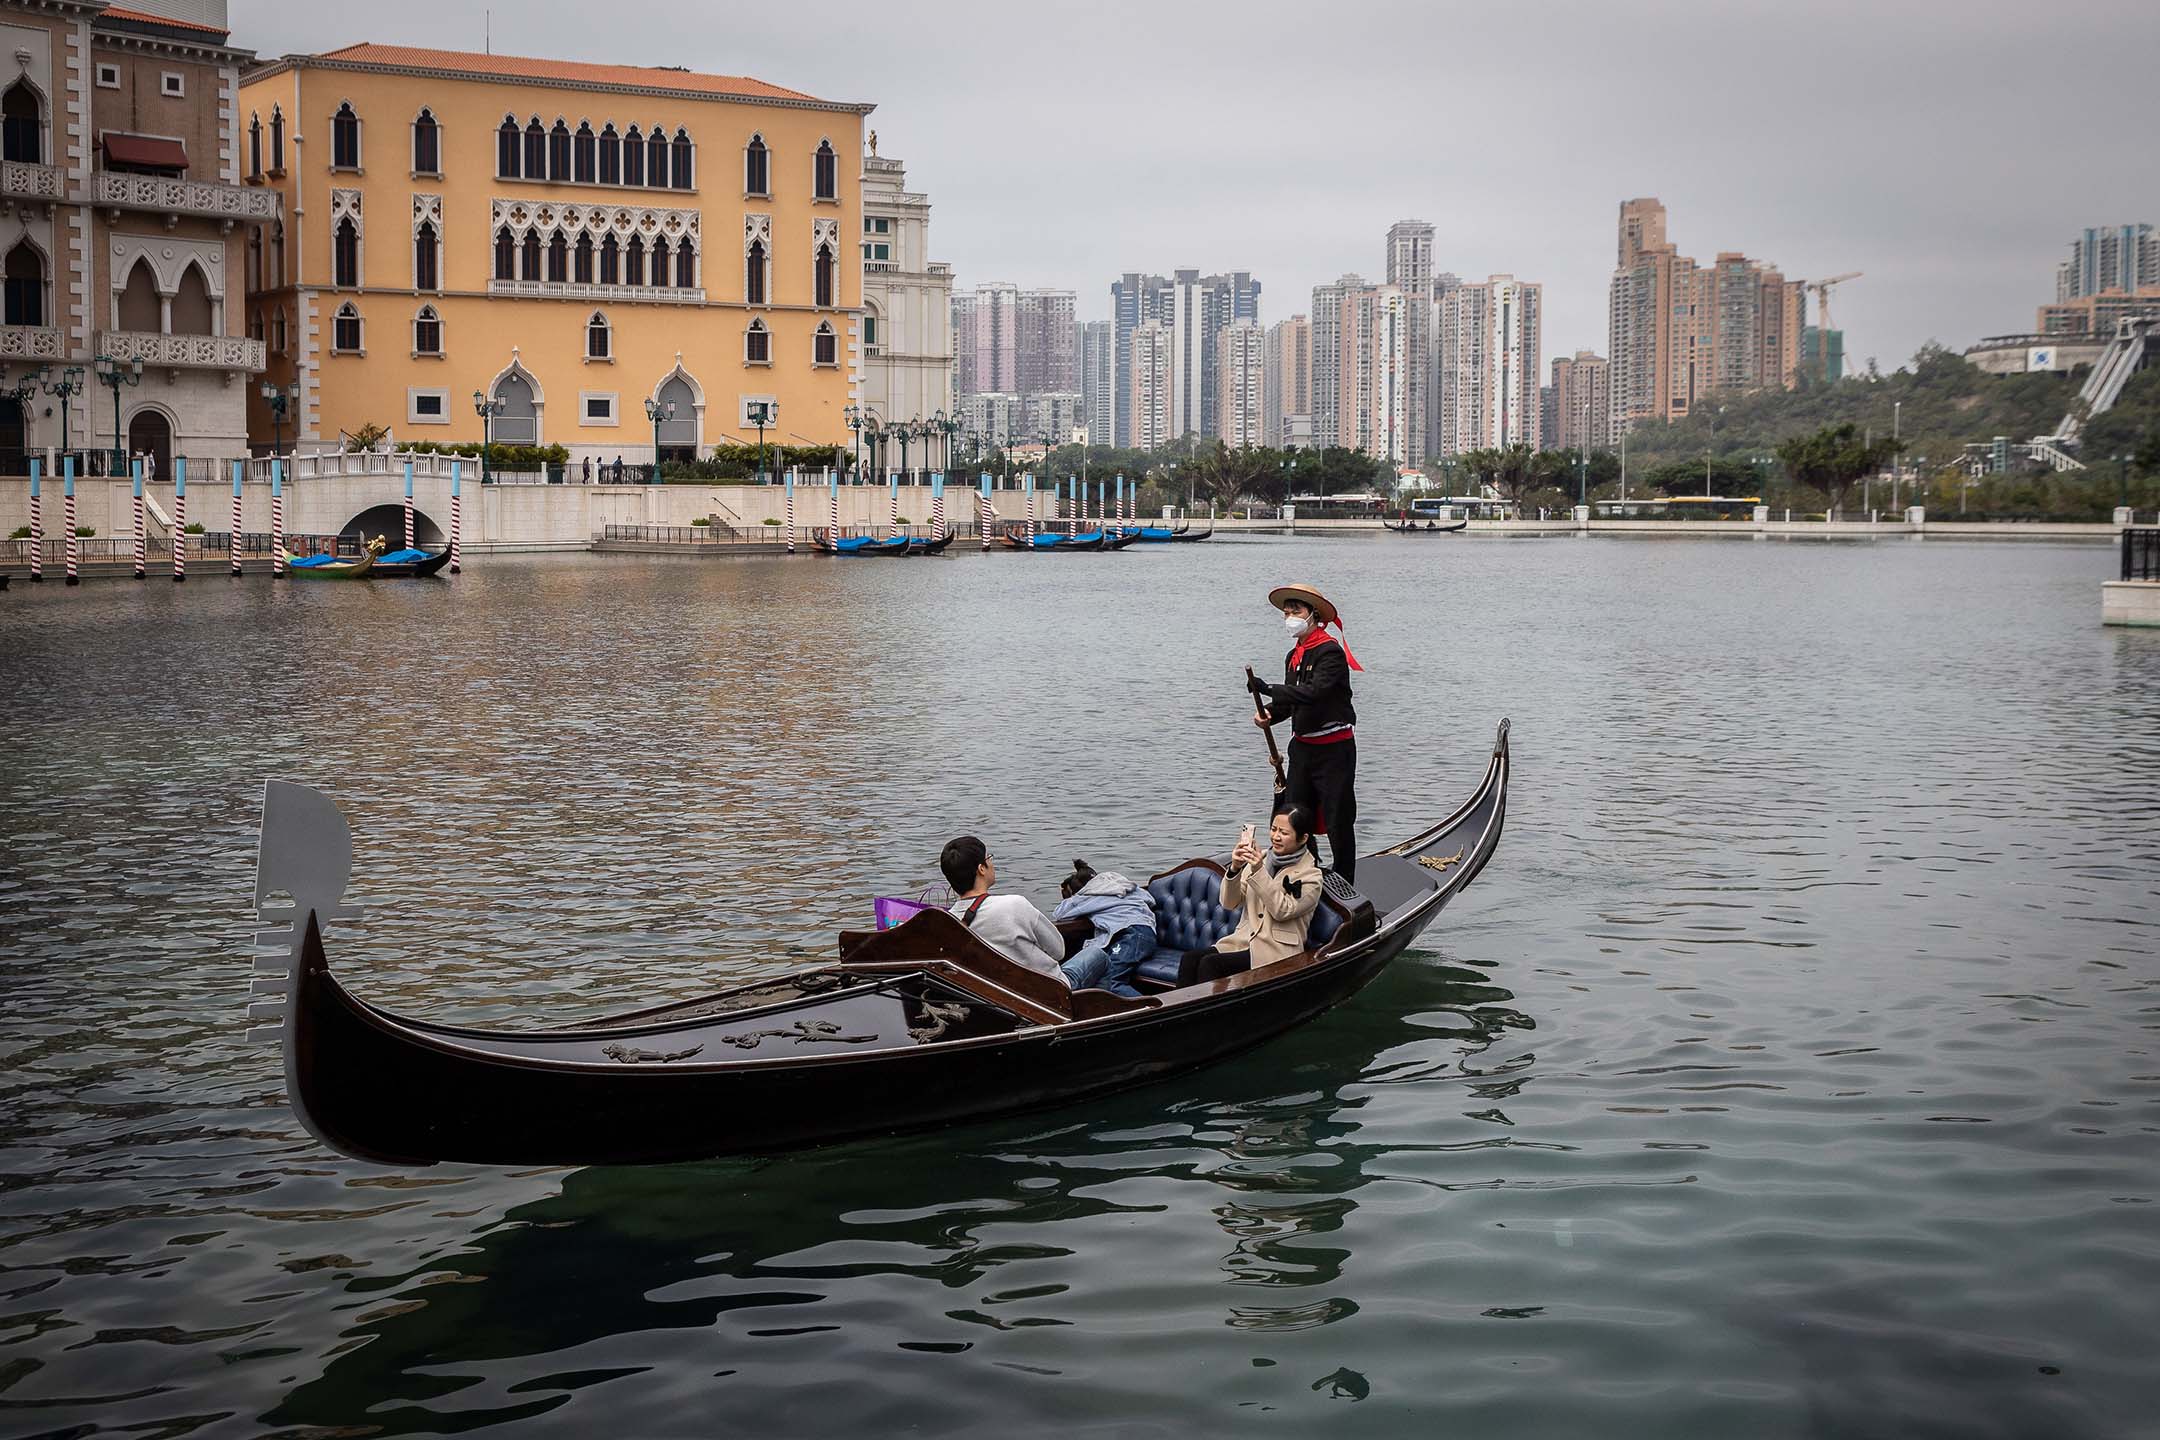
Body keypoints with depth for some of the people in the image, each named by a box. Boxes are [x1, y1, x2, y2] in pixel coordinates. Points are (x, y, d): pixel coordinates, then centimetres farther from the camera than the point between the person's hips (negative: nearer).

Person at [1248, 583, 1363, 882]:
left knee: (1338, 822, -2)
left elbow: (1314, 692, -28)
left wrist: (1268, 689, -27)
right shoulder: (1294, 657, 13)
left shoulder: (1330, 651, -15)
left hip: (1334, 748, -9)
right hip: (1302, 747, 9)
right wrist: (1269, 713, -3)